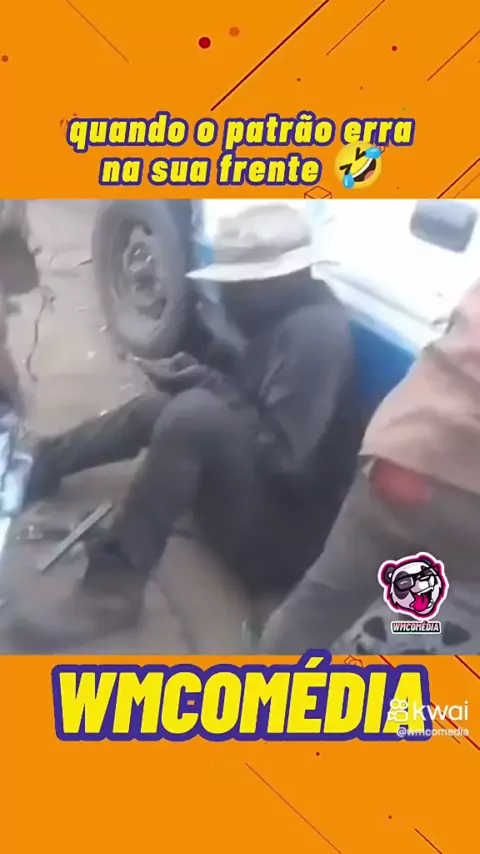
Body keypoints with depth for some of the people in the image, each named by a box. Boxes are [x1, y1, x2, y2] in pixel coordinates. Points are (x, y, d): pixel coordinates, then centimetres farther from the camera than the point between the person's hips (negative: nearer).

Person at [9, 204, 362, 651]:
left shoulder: (316, 331, -24)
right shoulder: (287, 317, 6)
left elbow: (285, 459, -29)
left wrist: (212, 386, -21)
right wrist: (204, 377, -3)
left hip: (282, 534, -10)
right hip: (260, 483, 10)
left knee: (194, 414, -31)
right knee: (154, 407, 17)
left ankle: (110, 590, -23)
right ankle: (40, 465, 31)